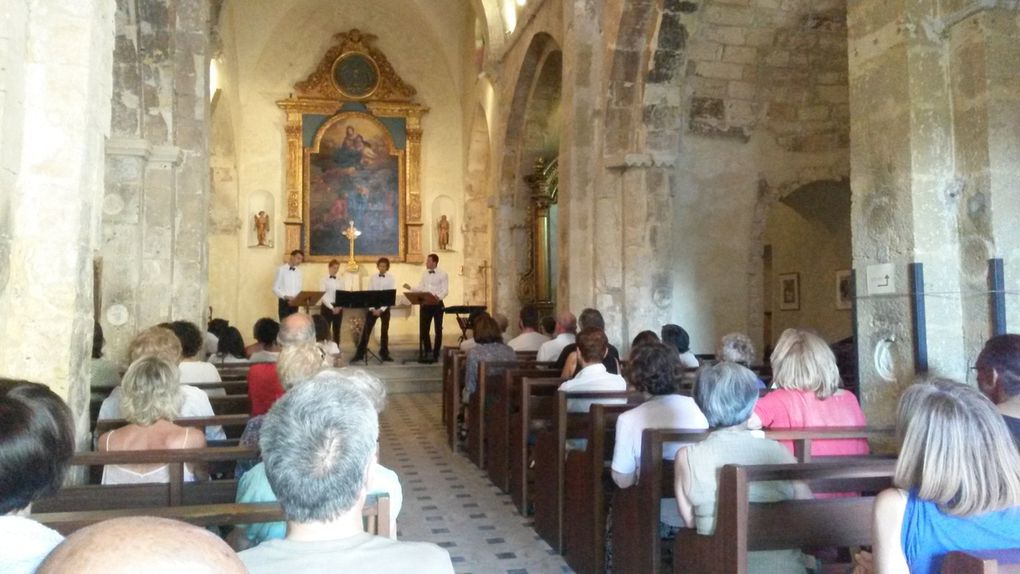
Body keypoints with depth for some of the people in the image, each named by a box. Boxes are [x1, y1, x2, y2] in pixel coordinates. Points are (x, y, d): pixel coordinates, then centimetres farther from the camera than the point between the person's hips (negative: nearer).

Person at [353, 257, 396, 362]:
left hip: (384, 308, -1)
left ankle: (384, 354, 17)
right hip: (372, 307, 1)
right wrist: (372, 308, -9)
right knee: (366, 330, -1)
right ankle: (359, 354, 2)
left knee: (384, 331, 7)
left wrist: (381, 309, -15)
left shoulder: (391, 279, -2)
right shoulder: (372, 277, 4)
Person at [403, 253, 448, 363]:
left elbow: (445, 290, -11)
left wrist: (438, 297, -29)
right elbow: (420, 289, 12)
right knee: (423, 329, 5)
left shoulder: (442, 274, -5)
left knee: (438, 329, 5)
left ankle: (436, 354, 15)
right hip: (425, 304, 4)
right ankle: (427, 350, 24)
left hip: (437, 304, -4)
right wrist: (410, 288, -5)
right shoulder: (424, 274, 10)